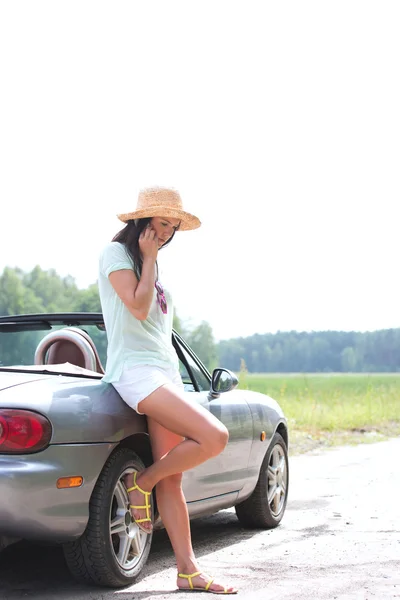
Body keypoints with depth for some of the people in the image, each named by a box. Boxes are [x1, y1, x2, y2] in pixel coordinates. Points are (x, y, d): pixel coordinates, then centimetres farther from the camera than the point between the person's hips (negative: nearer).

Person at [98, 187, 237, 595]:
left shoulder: (151, 264, 23)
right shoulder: (116, 253, -2)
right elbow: (138, 307, -14)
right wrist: (149, 259, -5)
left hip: (164, 371, 8)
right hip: (135, 369, -8)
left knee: (172, 478, 3)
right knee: (213, 437, -24)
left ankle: (188, 571, 2)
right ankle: (142, 482, -5)